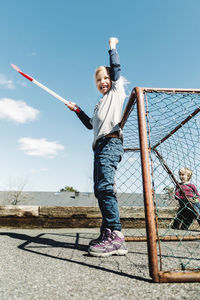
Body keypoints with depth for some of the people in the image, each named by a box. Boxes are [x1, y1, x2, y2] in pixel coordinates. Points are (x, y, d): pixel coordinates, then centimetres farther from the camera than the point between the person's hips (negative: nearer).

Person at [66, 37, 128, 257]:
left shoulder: (117, 92, 15)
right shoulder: (99, 104, 32)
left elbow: (116, 67, 9)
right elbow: (91, 124, 36)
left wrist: (112, 46, 23)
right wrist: (77, 110, 34)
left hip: (111, 142, -8)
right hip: (100, 146, 9)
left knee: (104, 185, -23)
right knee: (100, 189, 2)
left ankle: (115, 236, -22)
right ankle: (107, 233, 7)